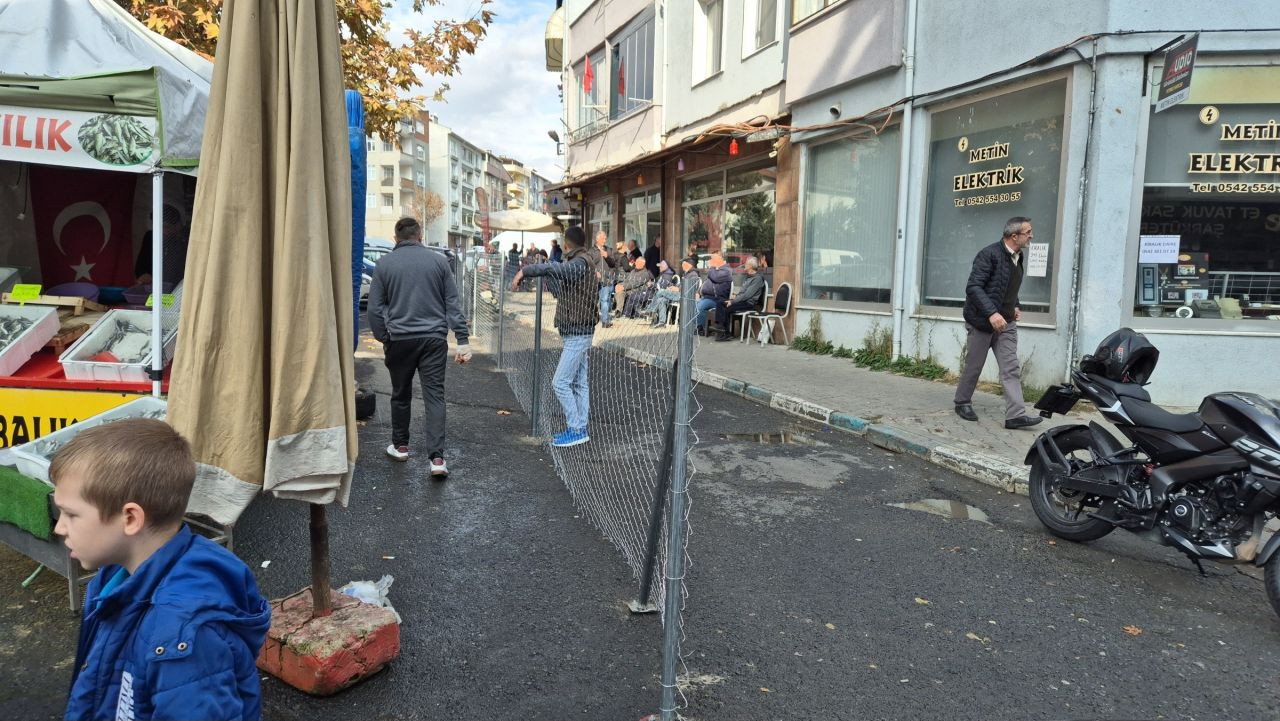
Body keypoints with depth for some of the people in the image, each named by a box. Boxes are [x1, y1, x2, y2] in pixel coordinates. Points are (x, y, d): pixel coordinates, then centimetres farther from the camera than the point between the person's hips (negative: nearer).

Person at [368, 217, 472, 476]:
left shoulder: (384, 264, 3)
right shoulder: (438, 261, 4)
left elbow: (375, 308, 3)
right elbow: (452, 303, 2)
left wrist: (383, 338, 12)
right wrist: (462, 339, 2)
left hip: (400, 339, 0)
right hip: (434, 338, 0)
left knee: (401, 395, 16)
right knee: (435, 396, -1)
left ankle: (400, 446, 31)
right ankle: (437, 458, -8)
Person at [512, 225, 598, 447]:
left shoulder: (580, 264, -18)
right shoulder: (585, 261, 14)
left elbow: (552, 269, -34)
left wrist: (524, 271, -28)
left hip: (577, 334, -10)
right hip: (579, 331, 10)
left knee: (561, 383, -9)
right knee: (579, 383, 12)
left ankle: (576, 429, -4)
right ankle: (580, 429, 17)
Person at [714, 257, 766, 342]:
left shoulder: (758, 278, -11)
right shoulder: (749, 277, 21)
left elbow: (747, 295, -19)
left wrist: (733, 302, -19)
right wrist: (736, 296, 4)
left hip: (750, 303, -9)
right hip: (742, 300, 9)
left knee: (728, 308, -26)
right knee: (720, 305, -9)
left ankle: (728, 334, -15)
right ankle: (720, 327, -18)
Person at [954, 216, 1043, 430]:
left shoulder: (1019, 258, 11)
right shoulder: (989, 254, -14)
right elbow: (973, 287, -21)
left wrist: (1014, 307, 10)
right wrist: (992, 313, -28)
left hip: (1006, 322, 7)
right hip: (982, 320, -7)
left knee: (1011, 369, -3)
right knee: (973, 366, 6)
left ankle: (1015, 414, -6)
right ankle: (962, 403, 24)